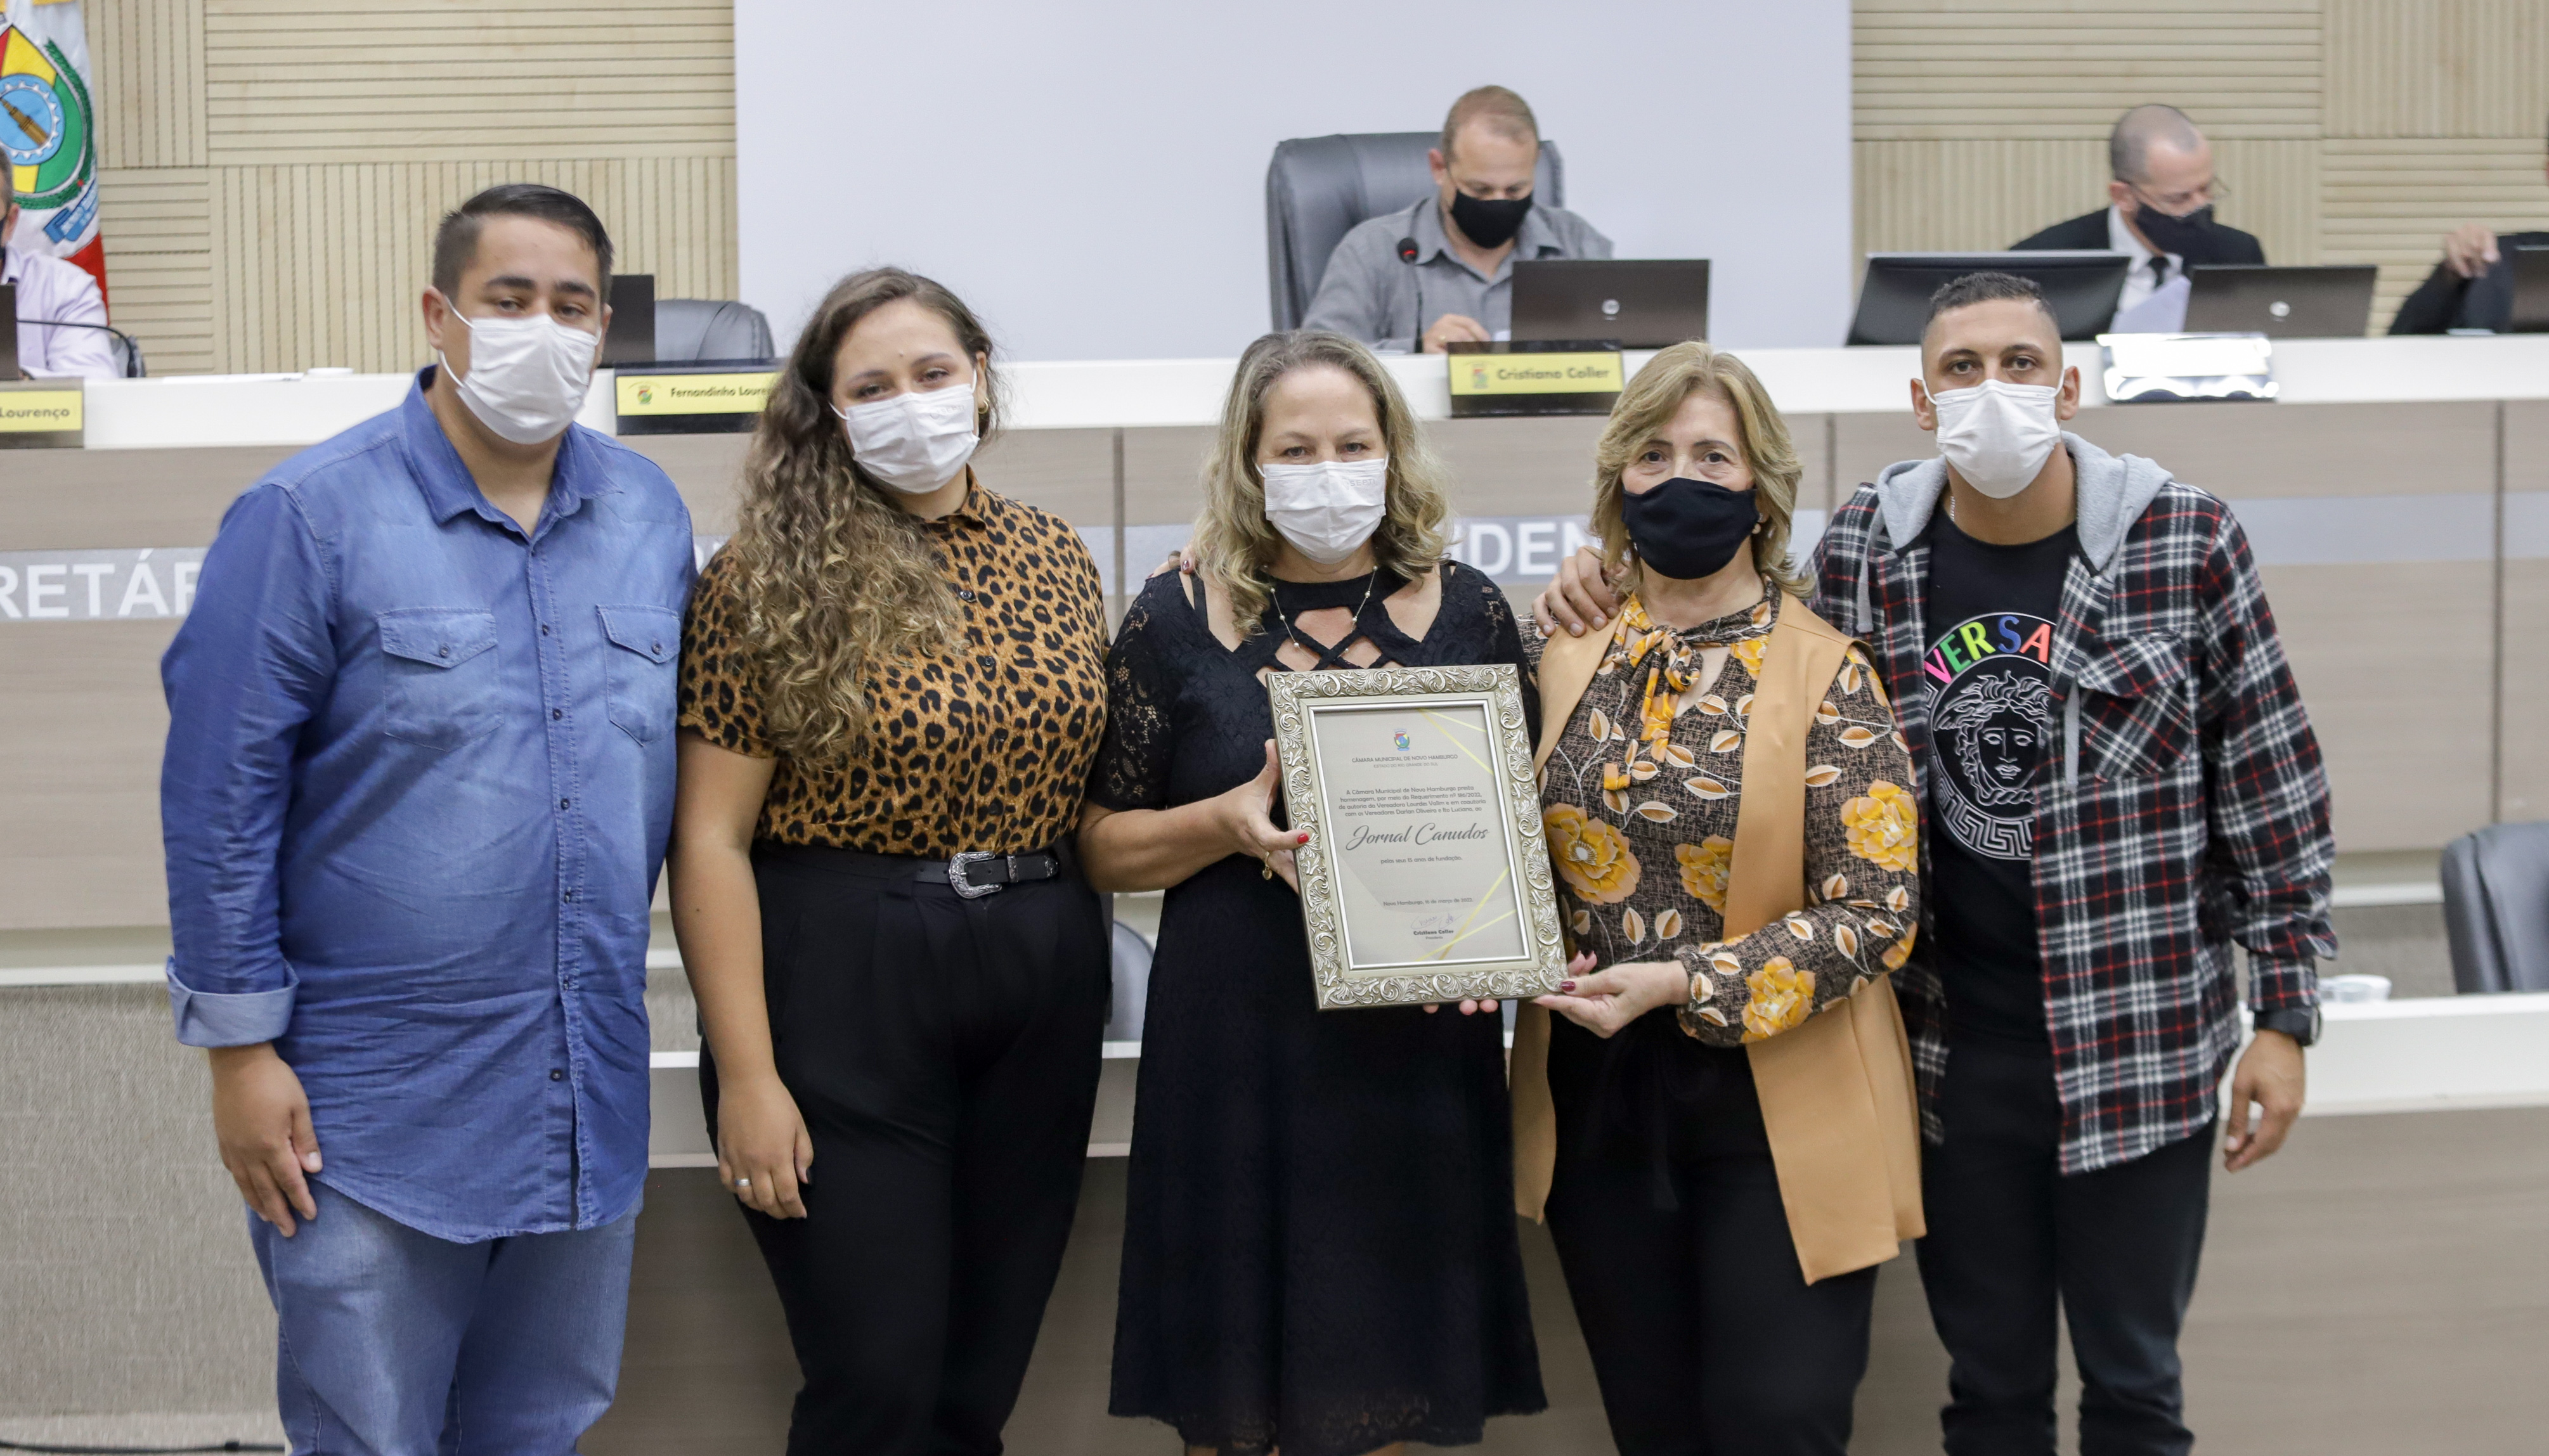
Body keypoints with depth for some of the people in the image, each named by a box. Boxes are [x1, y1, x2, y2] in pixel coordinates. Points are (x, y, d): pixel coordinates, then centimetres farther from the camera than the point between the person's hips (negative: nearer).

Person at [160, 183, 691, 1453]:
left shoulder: (649, 513, 6)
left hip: (589, 1097, 5)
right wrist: (241, 1049, -10)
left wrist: (620, 987, 11)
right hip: (375, 1104, -5)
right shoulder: (312, 516, -9)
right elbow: (219, 793, -9)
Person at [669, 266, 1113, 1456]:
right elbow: (710, 836, -10)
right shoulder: (773, 578, -7)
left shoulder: (1056, 558, 8)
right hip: (844, 992, -4)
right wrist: (746, 1075, -14)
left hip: (1040, 996, 5)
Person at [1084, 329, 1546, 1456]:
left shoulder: (1467, 612, 6)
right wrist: (1228, 822, -13)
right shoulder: (1177, 621, 2)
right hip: (1235, 1052, -1)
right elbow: (1102, 844, 5)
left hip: (1417, 1042, 1)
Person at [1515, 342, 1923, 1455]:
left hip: (1774, 1109, -4)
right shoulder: (1569, 659, 7)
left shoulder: (1827, 675, -7)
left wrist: (1679, 985, -20)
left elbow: (1875, 912, -12)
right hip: (1598, 1109, 4)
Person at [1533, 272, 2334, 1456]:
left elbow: (2272, 785, -3)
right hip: (1952, 1042, 2)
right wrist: (1623, 592, -1)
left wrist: (2285, 1014, -5)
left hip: (2141, 1035, -2)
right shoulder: (1861, 548, -1)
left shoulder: (2186, 543, -7)